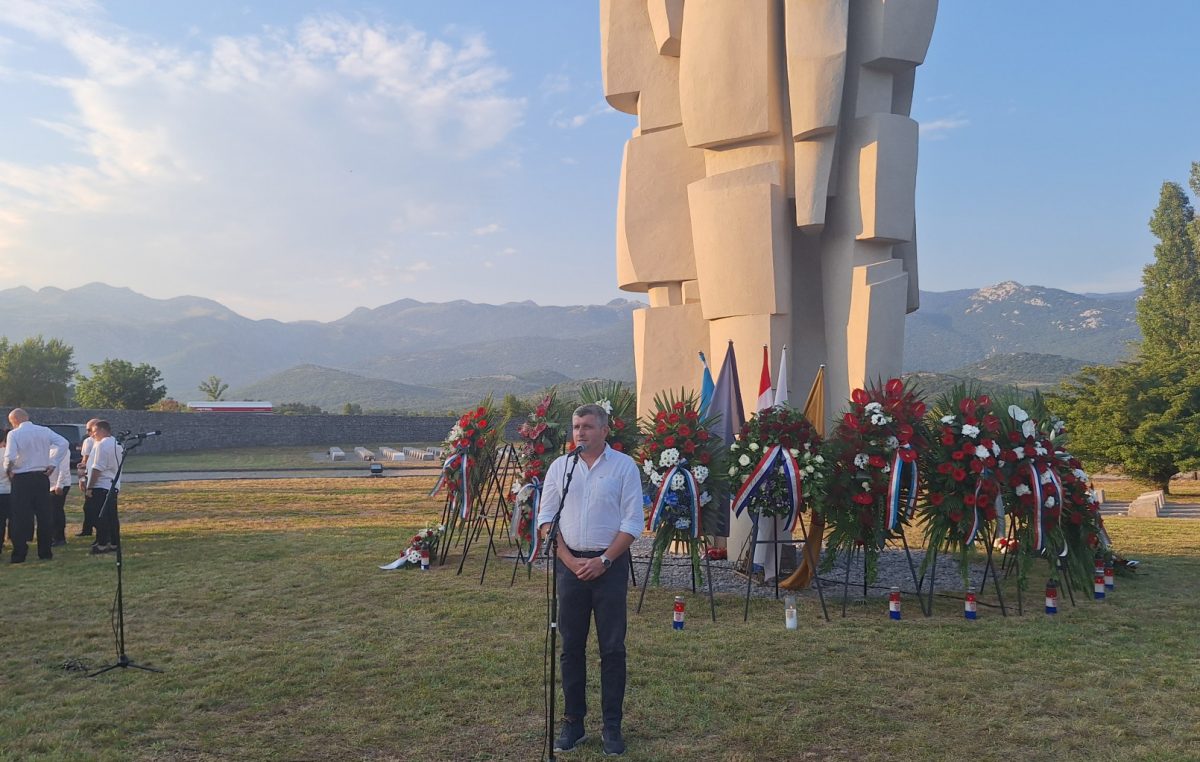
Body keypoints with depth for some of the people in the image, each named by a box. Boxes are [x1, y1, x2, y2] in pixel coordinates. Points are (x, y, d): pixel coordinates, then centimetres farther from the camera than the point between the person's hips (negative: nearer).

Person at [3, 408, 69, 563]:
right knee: (44, 515, 9)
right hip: (42, 477, 4)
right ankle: (45, 553, 13)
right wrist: (53, 464, 2)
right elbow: (64, 444, -4)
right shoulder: (44, 431, 3)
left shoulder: (14, 434, -9)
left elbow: (10, 457, -19)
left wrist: (8, 469, 0)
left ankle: (19, 554, 5)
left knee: (20, 517, 3)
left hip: (22, 479, -4)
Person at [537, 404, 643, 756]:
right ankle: (573, 722, 19)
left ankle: (612, 726, 13)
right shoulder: (560, 467, 7)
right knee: (571, 646, 7)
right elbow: (546, 518, 6)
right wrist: (568, 558, -7)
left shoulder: (624, 466, -2)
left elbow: (633, 522, -5)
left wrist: (604, 560, -12)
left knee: (612, 647, 3)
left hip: (610, 564, -2)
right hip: (570, 563, 3)